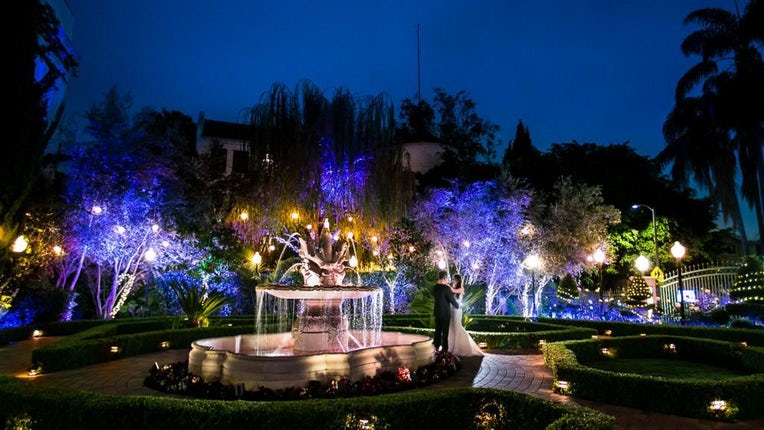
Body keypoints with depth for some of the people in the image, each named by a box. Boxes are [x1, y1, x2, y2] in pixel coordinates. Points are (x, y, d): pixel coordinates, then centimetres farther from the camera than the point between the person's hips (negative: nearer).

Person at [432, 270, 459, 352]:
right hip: (445, 313, -6)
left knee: (438, 330, 15)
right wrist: (457, 305, 6)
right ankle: (444, 349, 11)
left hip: (436, 312, 7)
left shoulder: (435, 288, 2)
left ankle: (436, 346, 21)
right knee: (445, 331, 4)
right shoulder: (446, 288, -21)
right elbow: (452, 300, -14)